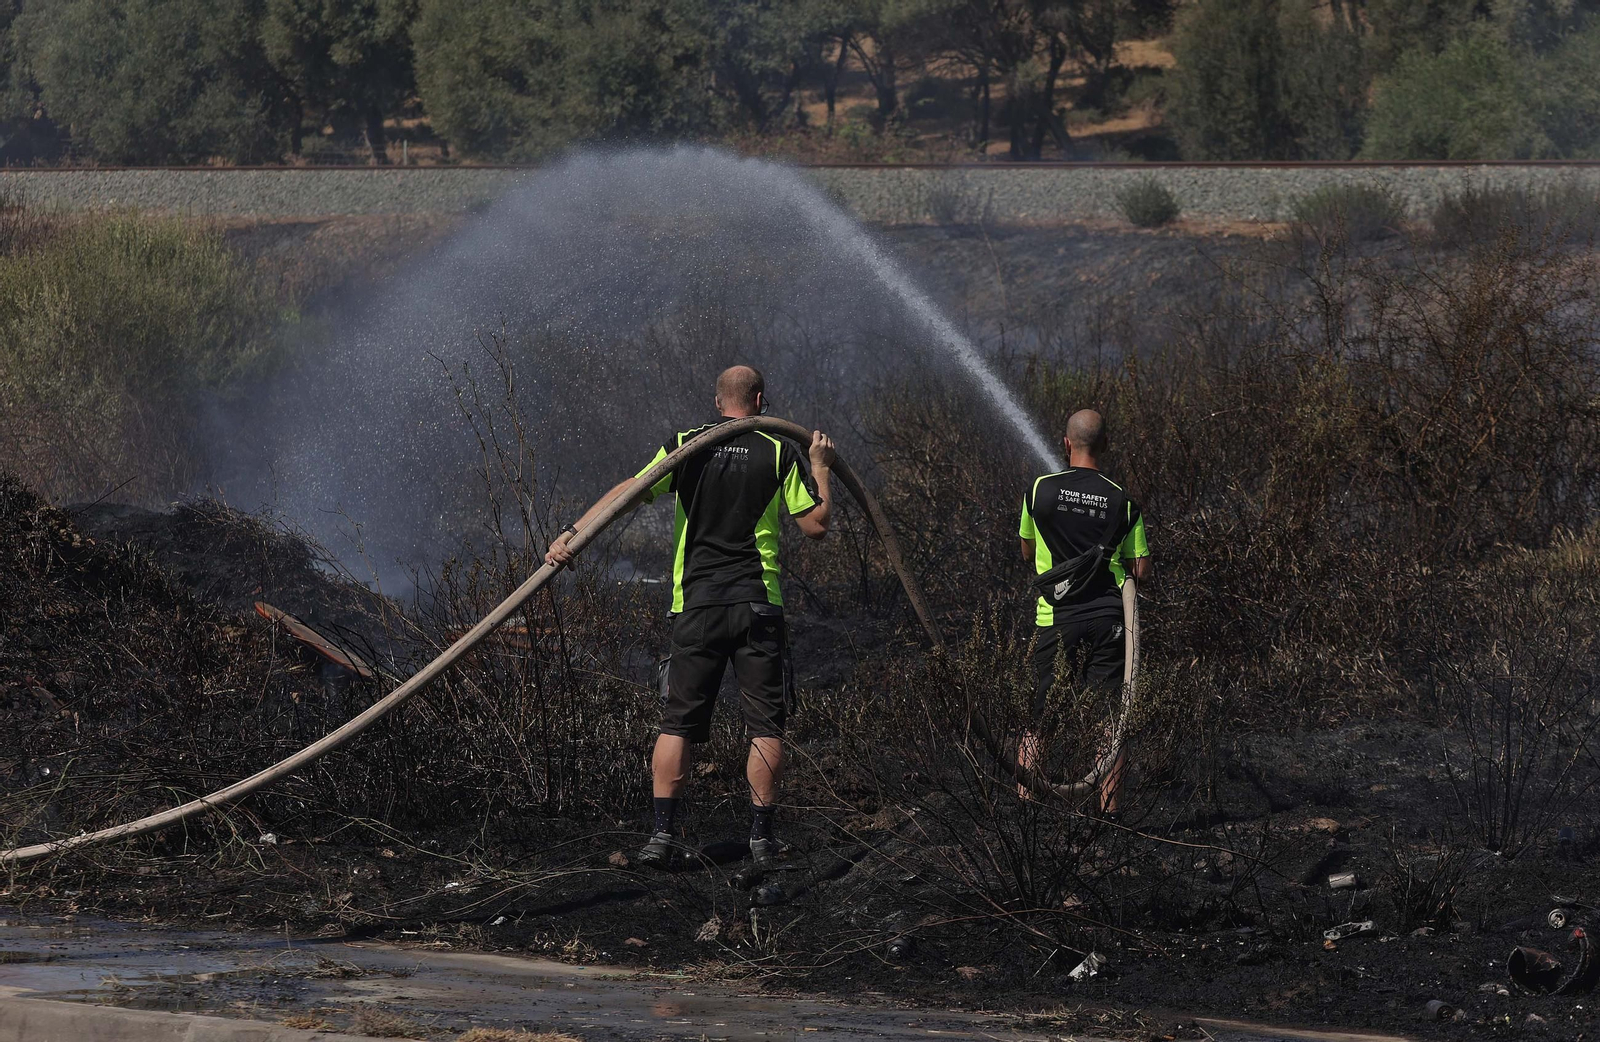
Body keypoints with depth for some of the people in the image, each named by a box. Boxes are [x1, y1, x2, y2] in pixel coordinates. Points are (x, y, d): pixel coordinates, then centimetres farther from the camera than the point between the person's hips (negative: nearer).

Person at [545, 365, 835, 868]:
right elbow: (816, 524, 2)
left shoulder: (686, 445, 3)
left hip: (697, 603, 1)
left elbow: (629, 493, -8)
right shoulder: (779, 453, 0)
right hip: (758, 604, -1)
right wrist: (820, 467, 16)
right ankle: (761, 838, 2)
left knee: (677, 723, 5)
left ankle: (662, 832, -4)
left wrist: (574, 534, -12)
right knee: (764, 725, 5)